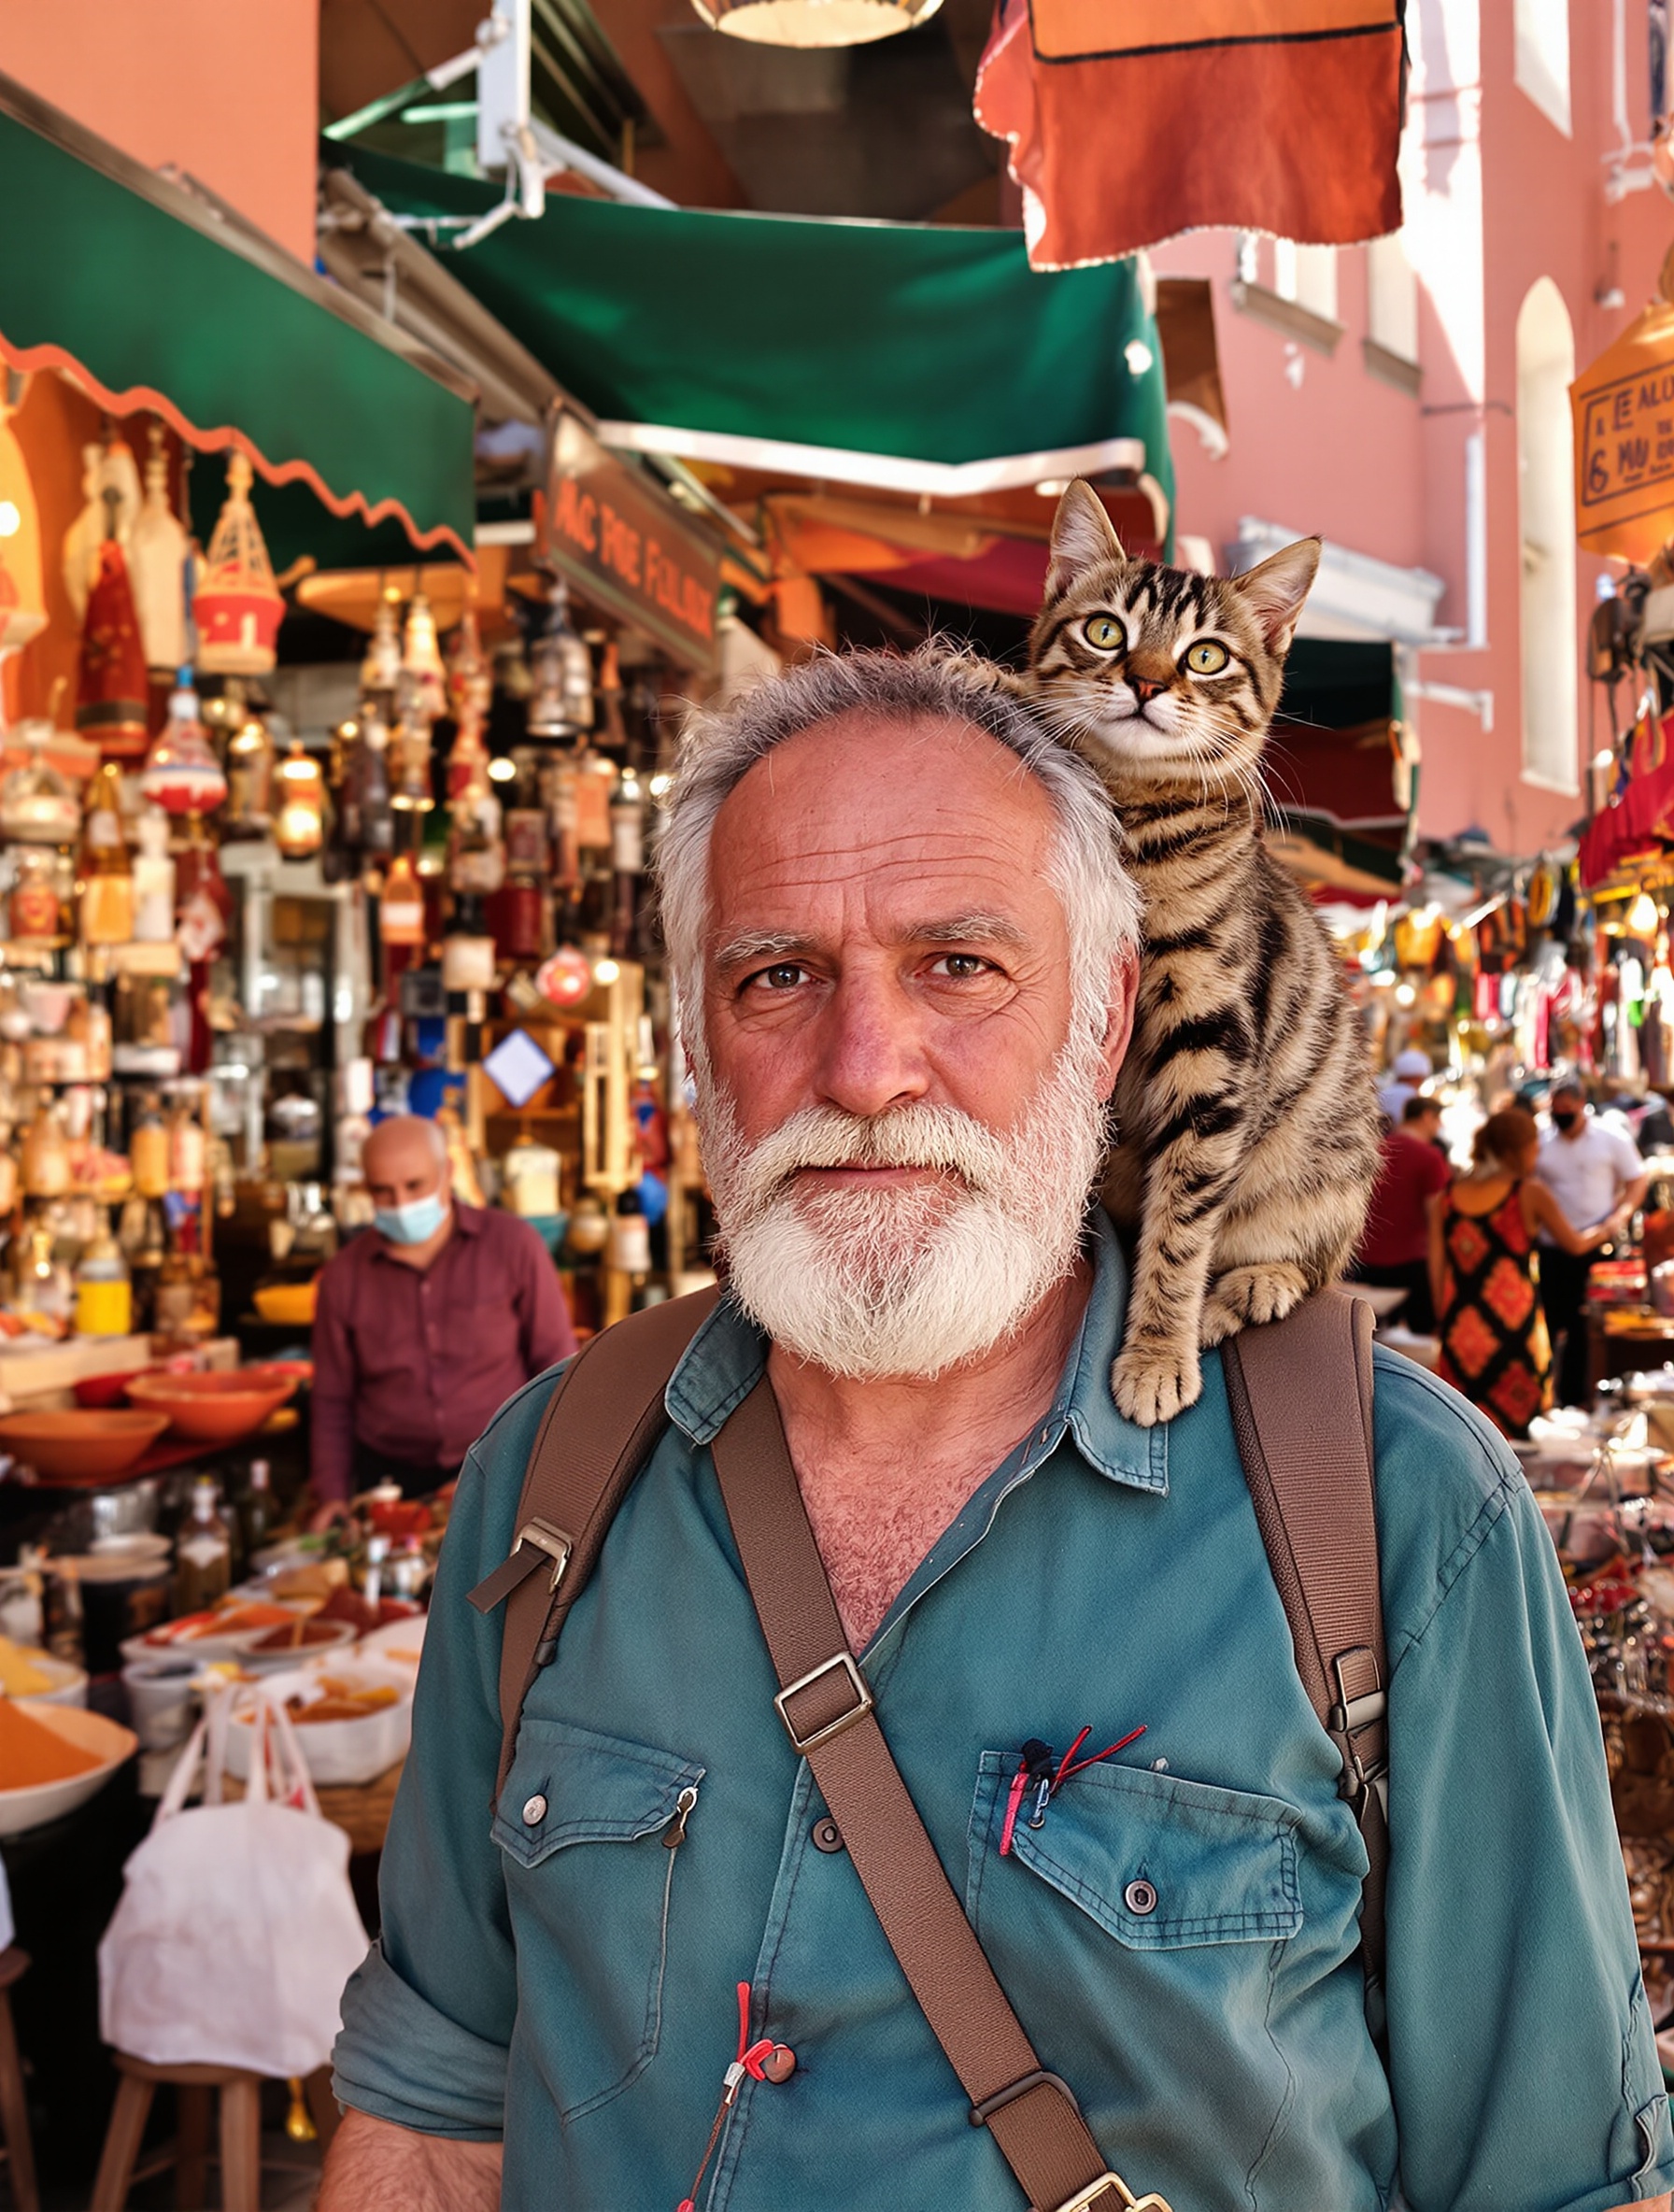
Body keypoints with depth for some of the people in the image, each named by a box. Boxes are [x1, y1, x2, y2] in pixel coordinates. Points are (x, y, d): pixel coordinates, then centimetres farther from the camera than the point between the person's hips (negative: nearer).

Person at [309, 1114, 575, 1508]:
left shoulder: (513, 1245, -2)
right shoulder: (342, 1276, 4)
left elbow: (556, 1364, 2)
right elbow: (332, 1402, 11)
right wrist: (333, 1498, 2)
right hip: (390, 1475, 2)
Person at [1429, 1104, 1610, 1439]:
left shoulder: (1446, 1195, 5)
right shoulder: (1530, 1193, -5)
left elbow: (1436, 1266, 7)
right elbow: (1575, 1244, 8)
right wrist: (1603, 1231, 28)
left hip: (1459, 1326, 4)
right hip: (1512, 1322, -4)